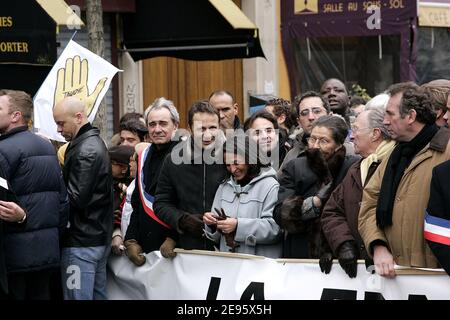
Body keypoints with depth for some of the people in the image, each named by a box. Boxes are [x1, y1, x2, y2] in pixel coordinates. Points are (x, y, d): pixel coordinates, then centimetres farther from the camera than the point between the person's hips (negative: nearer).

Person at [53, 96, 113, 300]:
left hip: (82, 242, -10)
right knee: (98, 295, 13)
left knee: (78, 297, -7)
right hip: (100, 237, 10)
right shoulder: (95, 143, 15)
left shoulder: (85, 151, -16)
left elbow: (76, 198, -20)